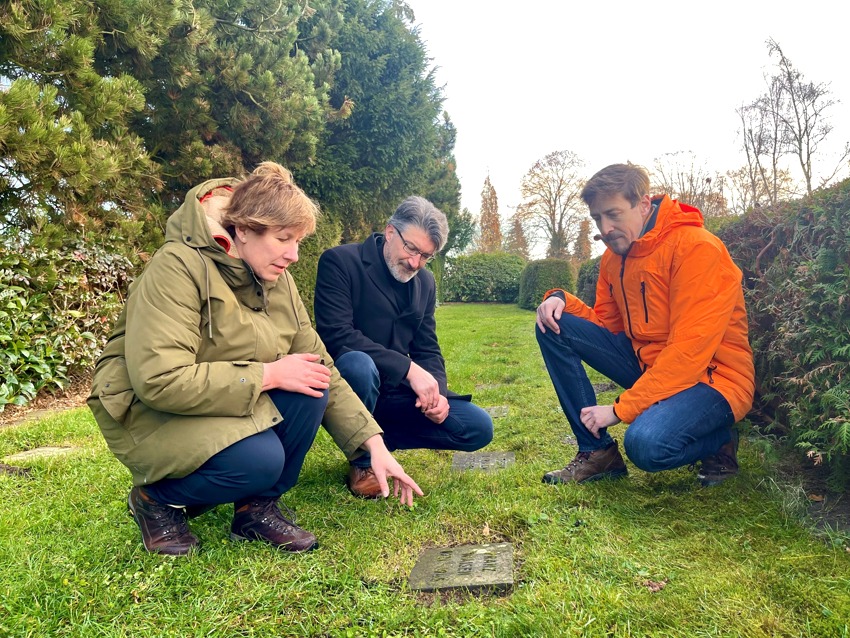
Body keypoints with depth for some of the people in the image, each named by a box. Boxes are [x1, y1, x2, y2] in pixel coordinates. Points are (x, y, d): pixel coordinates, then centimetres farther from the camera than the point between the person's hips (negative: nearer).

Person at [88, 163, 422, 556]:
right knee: (261, 460, -30)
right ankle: (156, 499, -1)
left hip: (234, 405, 7)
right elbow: (158, 381, -32)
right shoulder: (179, 266, -24)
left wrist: (375, 445, -8)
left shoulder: (278, 281, -2)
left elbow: (322, 370, -2)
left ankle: (258, 507, -1)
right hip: (150, 415, -6)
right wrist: (268, 374, -28)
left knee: (310, 386, -18)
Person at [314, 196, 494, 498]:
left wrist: (437, 392, -11)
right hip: (349, 383, -5)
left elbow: (428, 349, 10)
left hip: (394, 393, 6)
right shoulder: (340, 261, -13)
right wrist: (409, 369, -27)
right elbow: (336, 335, -24)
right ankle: (362, 460, -11)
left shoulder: (425, 282, 8)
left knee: (479, 428, -5)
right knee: (359, 364, -40)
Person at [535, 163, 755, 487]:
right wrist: (561, 299, -10)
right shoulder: (614, 254, 5)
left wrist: (619, 409, -25)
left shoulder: (696, 247, -19)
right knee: (554, 326, -6)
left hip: (711, 377, -7)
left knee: (646, 444, -36)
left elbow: (689, 352, -25)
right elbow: (606, 323, 11)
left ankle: (718, 441, 2)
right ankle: (596, 451, -2)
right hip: (647, 363, 8)